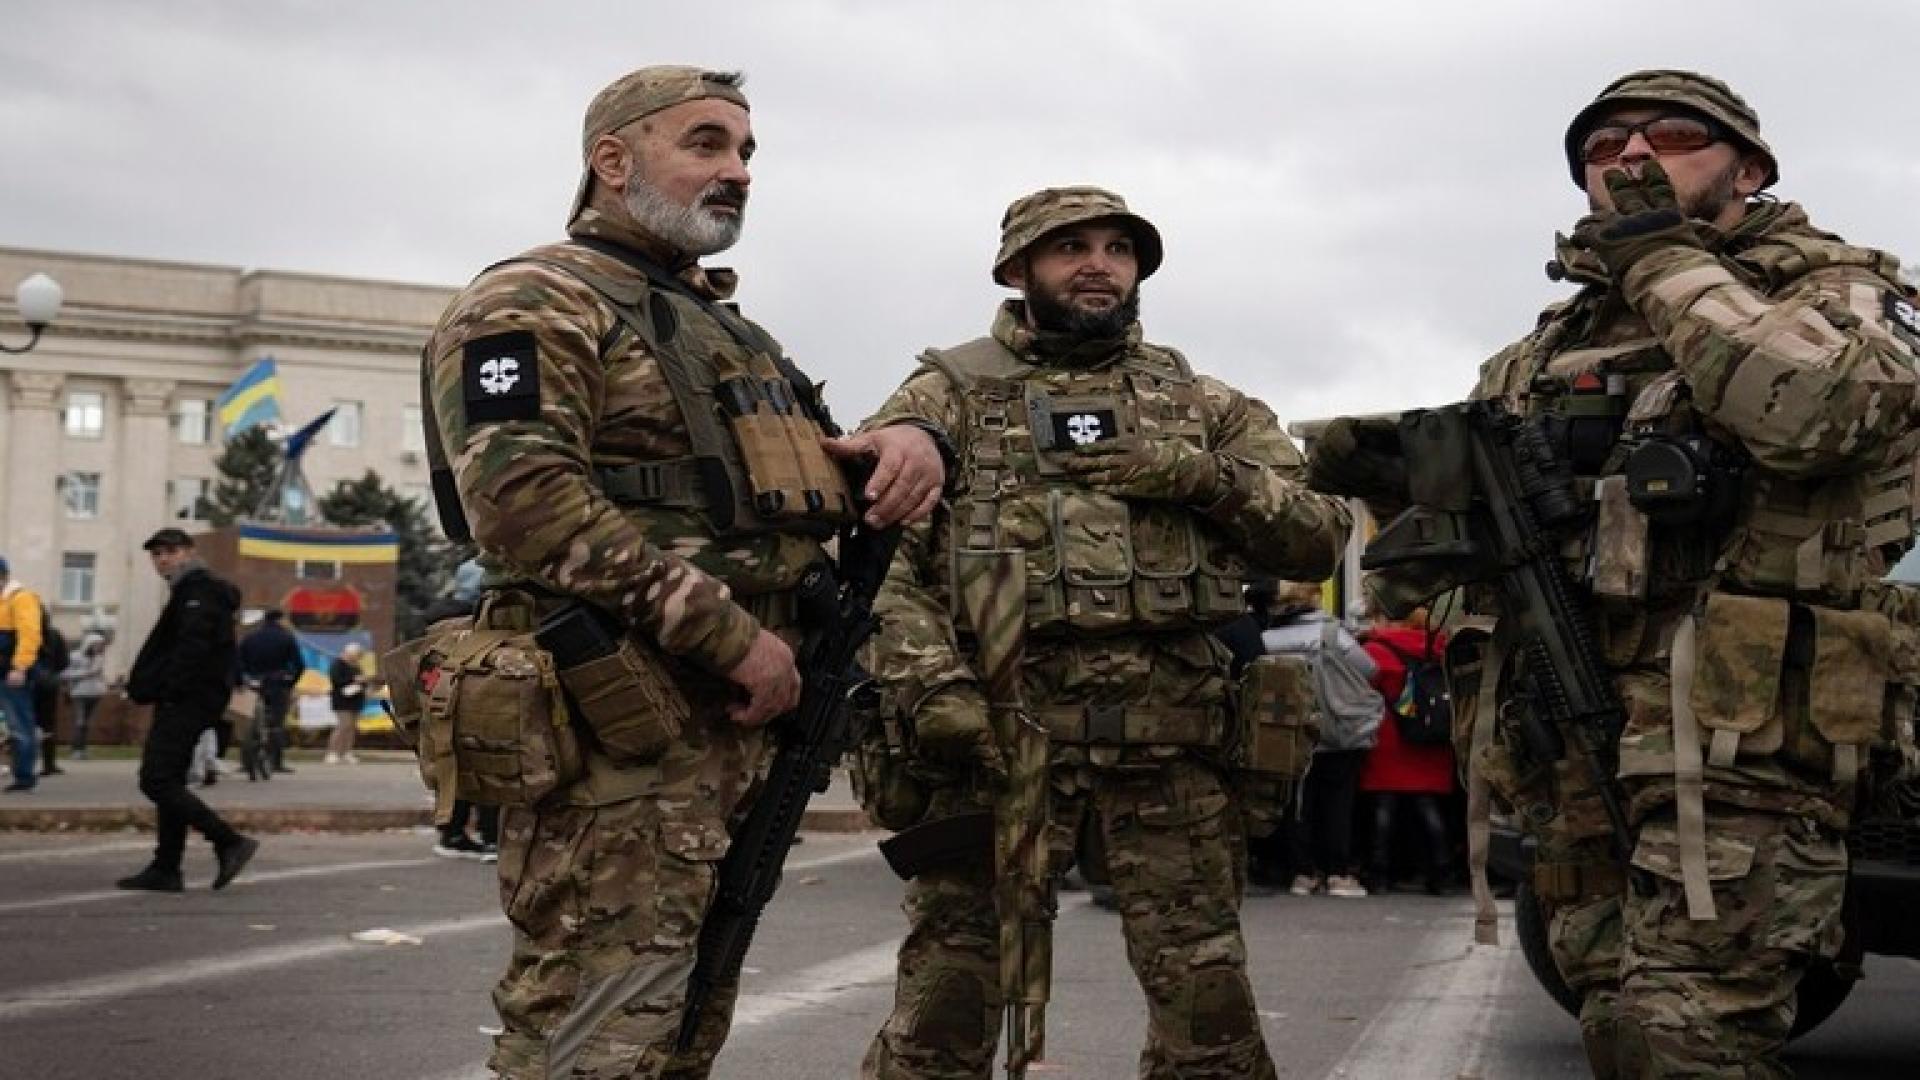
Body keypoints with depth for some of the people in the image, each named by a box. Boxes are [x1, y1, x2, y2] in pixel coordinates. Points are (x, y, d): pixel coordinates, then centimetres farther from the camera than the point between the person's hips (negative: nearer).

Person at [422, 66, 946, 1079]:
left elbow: (817, 468, 27)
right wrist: (730, 632, -19)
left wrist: (911, 442, 0)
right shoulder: (530, 303, -5)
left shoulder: (731, 332, 24)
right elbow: (526, 502, -19)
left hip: (740, 724, 9)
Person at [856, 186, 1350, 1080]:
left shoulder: (1202, 404, 17)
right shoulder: (948, 395, 9)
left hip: (1173, 731, 2)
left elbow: (1318, 536, 13)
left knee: (1206, 990, 4)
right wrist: (932, 686, -17)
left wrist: (1203, 476, -4)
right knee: (949, 986, -1)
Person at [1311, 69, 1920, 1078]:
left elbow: (1814, 406, -20)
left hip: (1732, 736, -7)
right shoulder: (1551, 346, 23)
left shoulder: (1836, 291, 4)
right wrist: (1391, 475, 5)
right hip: (1566, 743, 7)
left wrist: (1664, 258, -9)